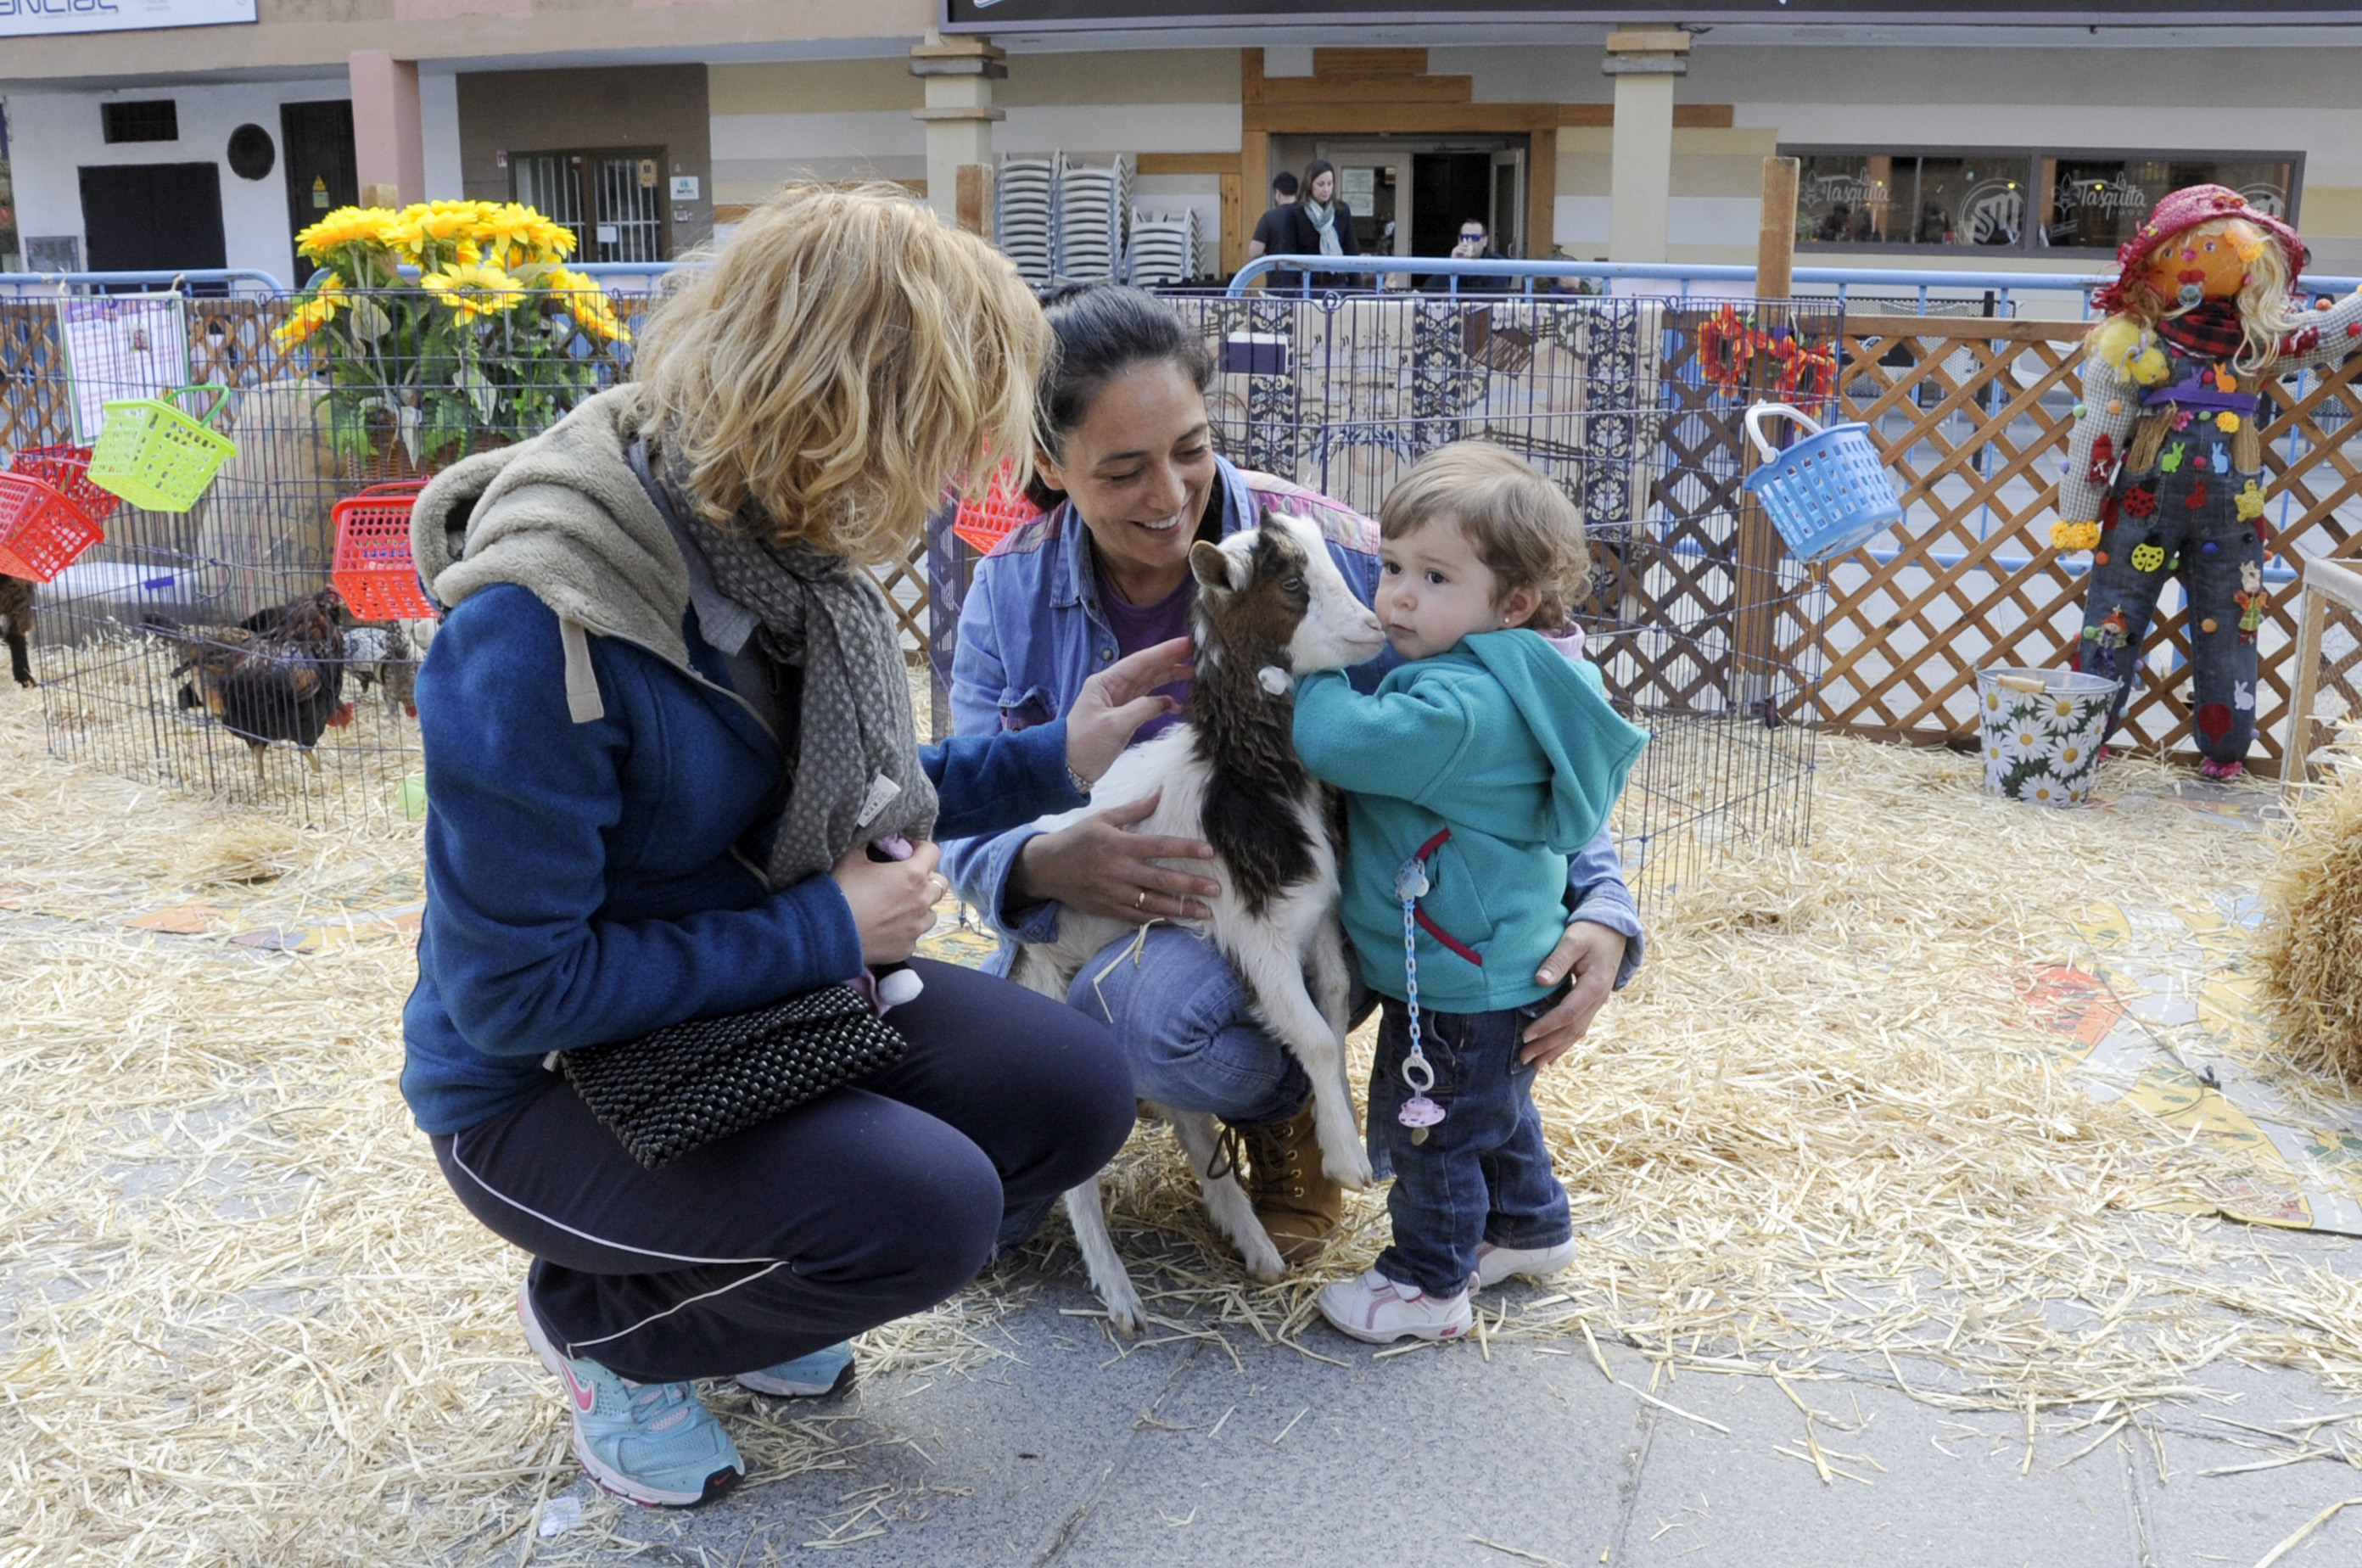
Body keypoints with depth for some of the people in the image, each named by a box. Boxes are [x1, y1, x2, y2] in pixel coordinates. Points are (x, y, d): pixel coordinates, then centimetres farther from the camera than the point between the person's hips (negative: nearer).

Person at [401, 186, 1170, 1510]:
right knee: (931, 1206, -26)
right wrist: (825, 933, -23)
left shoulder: (784, 542, -7)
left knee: (1079, 1095, -5)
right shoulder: (534, 631, -31)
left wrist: (1056, 758, -1)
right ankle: (596, 1318, 5)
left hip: (763, 999, 8)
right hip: (546, 1087, -7)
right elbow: (513, 989, -27)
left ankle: (740, 1291, 15)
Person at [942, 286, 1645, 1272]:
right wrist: (1043, 866, -35)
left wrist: (1601, 911, -30)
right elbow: (972, 814, -10)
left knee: (1155, 1003, -36)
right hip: (1092, 926, 4)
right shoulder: (1012, 589, -7)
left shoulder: (1318, 552, -19)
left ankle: (1285, 1110, 0)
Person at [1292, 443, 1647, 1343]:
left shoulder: (1464, 706, -30)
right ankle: (1530, 1231, 46)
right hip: (1503, 966, 10)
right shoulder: (1495, 683, 4)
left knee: (1428, 1128, 7)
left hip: (1456, 980, -10)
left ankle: (1428, 1285, 22)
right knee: (1496, 1111, 28)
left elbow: (1340, 742, -34)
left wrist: (1307, 661, -18)